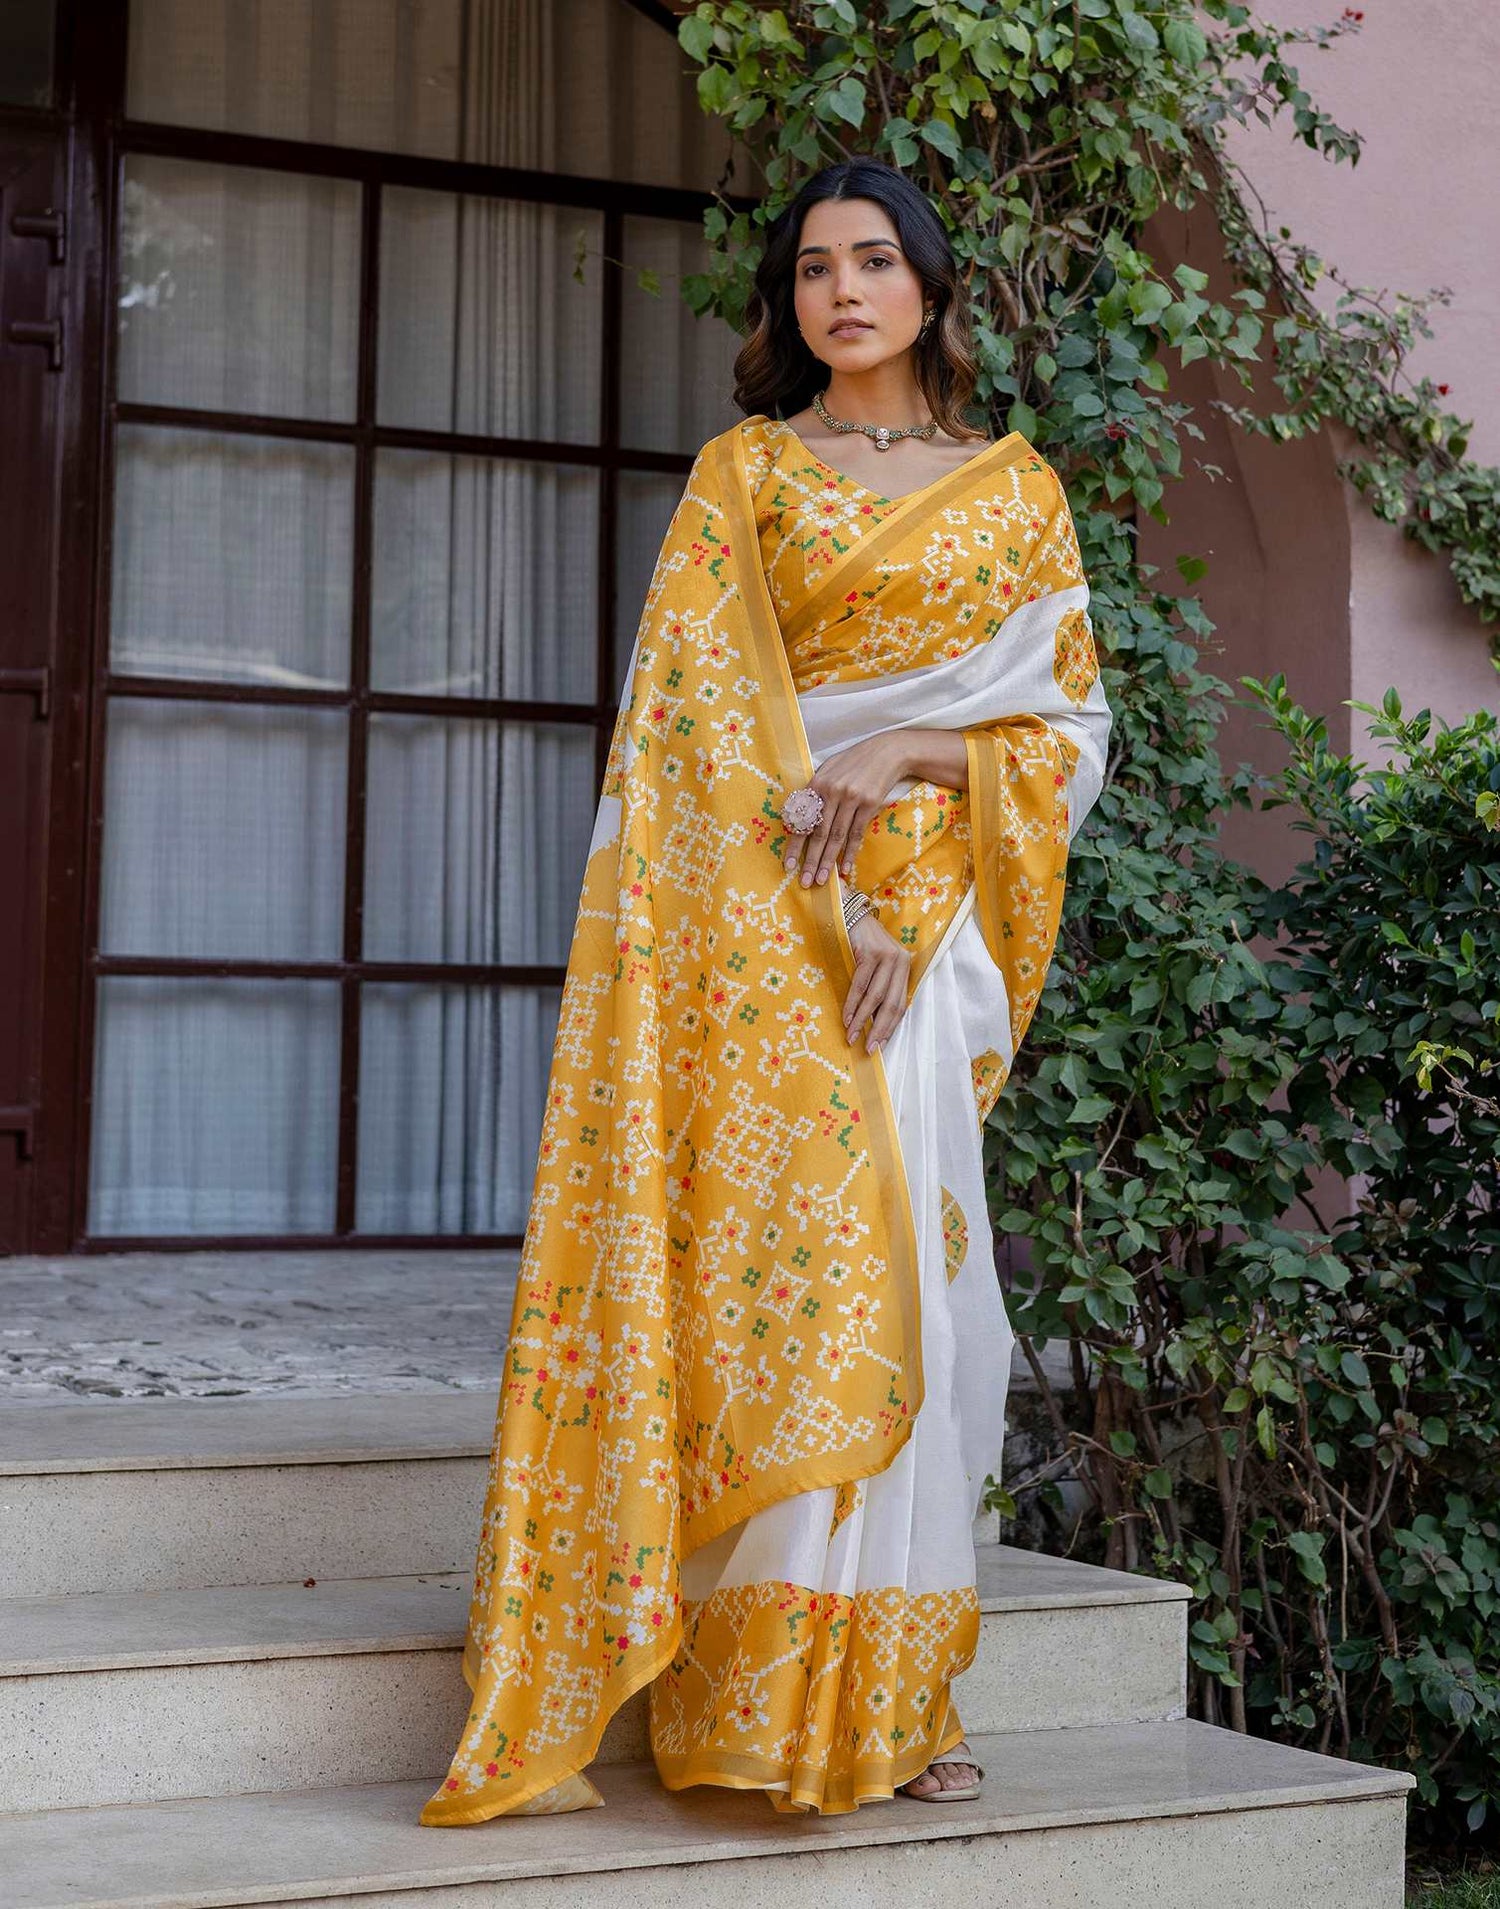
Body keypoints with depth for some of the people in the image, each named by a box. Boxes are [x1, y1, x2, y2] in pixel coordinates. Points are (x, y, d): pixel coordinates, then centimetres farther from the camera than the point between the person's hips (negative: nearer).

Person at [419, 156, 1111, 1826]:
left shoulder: (1016, 489, 15)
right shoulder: (745, 470, 8)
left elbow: (1072, 719, 9)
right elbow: (704, 697, -2)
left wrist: (905, 754, -9)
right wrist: (829, 904, -13)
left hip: (937, 915, 2)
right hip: (766, 911, -2)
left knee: (901, 1265, 0)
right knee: (795, 1253, -11)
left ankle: (887, 1696, 6)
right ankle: (788, 1682, -6)